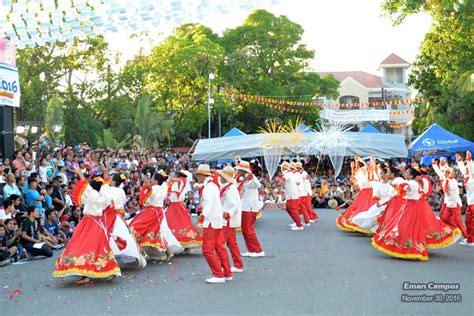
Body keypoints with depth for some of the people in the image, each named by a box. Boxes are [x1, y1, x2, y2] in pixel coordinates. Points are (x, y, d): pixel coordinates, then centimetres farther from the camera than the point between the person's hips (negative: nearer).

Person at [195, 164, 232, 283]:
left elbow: (209, 204, -34)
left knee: (207, 249, -8)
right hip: (218, 221, 10)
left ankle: (218, 275, -7)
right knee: (220, 248, 15)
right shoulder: (213, 184, 12)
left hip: (211, 222, -10)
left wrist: (203, 216, -47)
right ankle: (227, 274, 20)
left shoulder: (208, 188, -18)